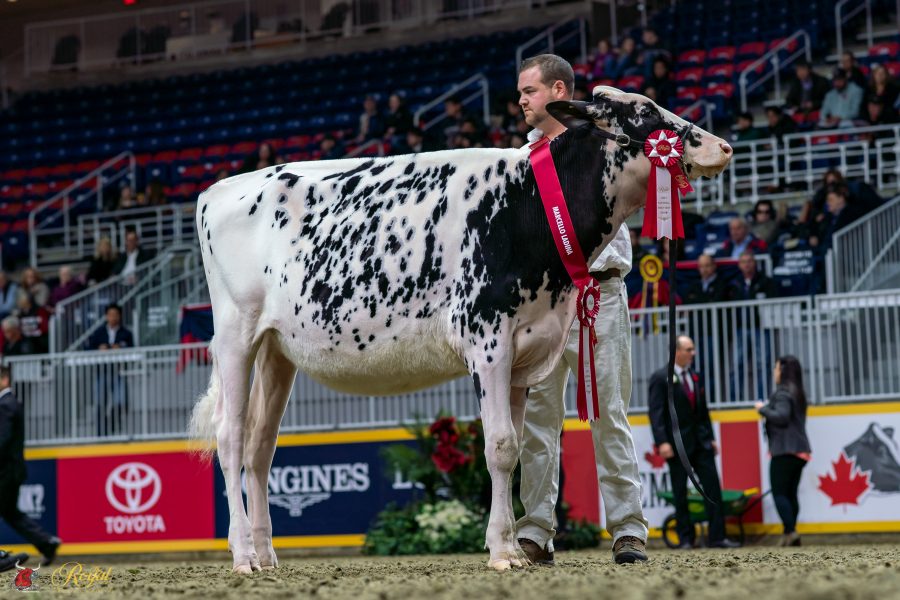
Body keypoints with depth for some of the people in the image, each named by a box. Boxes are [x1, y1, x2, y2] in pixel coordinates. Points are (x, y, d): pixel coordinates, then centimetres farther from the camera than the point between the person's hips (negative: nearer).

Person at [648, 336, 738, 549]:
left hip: (701, 442, 5)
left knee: (713, 488, -1)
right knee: (680, 493, 3)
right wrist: (662, 442, -20)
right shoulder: (660, 378, -5)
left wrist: (711, 437, 13)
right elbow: (656, 412, -11)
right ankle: (685, 539, 11)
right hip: (678, 444, -5)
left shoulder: (696, 377, 14)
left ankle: (717, 537, 0)